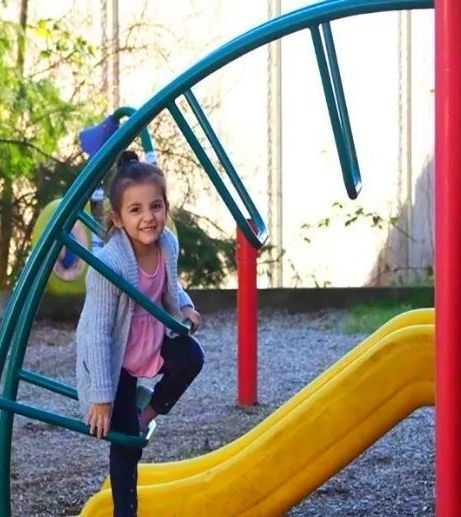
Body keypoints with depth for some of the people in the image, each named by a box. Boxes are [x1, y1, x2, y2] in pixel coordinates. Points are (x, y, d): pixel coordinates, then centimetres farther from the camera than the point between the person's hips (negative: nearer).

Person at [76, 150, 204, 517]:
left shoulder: (168, 244, -12)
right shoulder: (109, 263, -32)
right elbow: (97, 333, -29)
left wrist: (184, 306, -9)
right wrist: (101, 397, -28)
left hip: (155, 341, 5)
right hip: (116, 356, -5)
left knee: (191, 356, -22)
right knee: (126, 440, -4)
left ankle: (149, 412, 4)